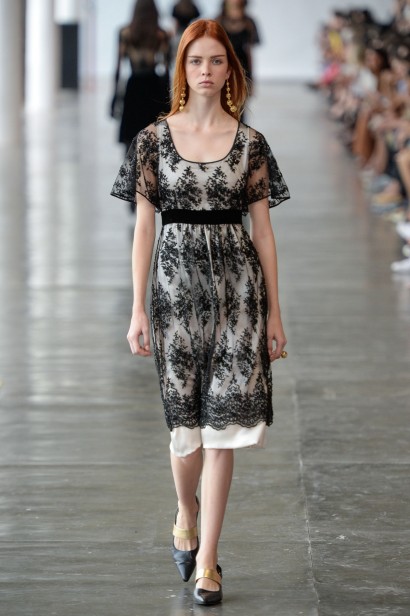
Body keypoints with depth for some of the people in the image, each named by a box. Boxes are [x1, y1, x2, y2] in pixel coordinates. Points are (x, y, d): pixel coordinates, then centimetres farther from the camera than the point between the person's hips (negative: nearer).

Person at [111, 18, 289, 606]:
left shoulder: (250, 142, 3)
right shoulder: (154, 138, 2)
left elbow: (263, 230, 6)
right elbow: (144, 226, 2)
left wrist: (274, 311, 4)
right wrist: (138, 309, -2)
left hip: (236, 283, 0)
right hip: (177, 280, 0)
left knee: (223, 421, -3)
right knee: (185, 418, 7)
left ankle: (207, 559, 3)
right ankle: (187, 515, 36)